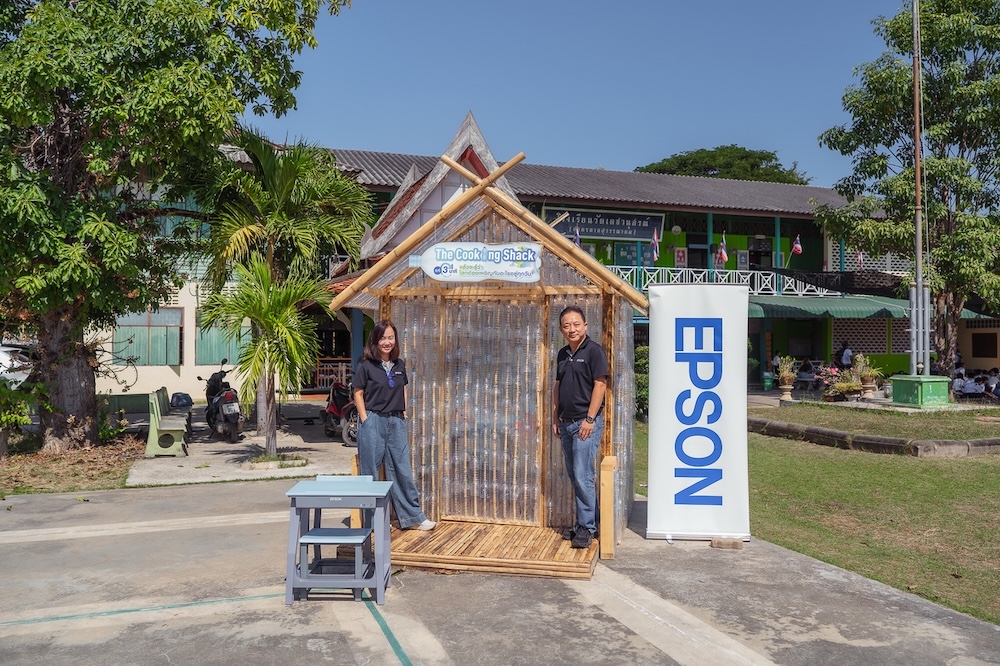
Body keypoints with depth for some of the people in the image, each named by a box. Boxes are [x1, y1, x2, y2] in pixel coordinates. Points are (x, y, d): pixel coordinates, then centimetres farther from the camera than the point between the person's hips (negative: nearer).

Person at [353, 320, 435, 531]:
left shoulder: (399, 365, 8)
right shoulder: (366, 366, -7)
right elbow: (358, 393, -4)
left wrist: (403, 411, 10)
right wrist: (365, 419, -9)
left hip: (396, 422, 5)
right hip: (373, 421, -5)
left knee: (402, 470, 9)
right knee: (371, 472, 5)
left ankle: (412, 517, 18)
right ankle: (372, 519, 16)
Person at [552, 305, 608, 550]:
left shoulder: (594, 350, -8)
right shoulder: (563, 354, 14)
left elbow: (600, 385, -14)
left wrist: (590, 419, -18)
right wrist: (555, 417, 15)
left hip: (586, 422, -8)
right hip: (566, 422, 8)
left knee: (583, 475, -10)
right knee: (574, 476, 12)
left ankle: (587, 527, -2)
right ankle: (583, 523, 21)